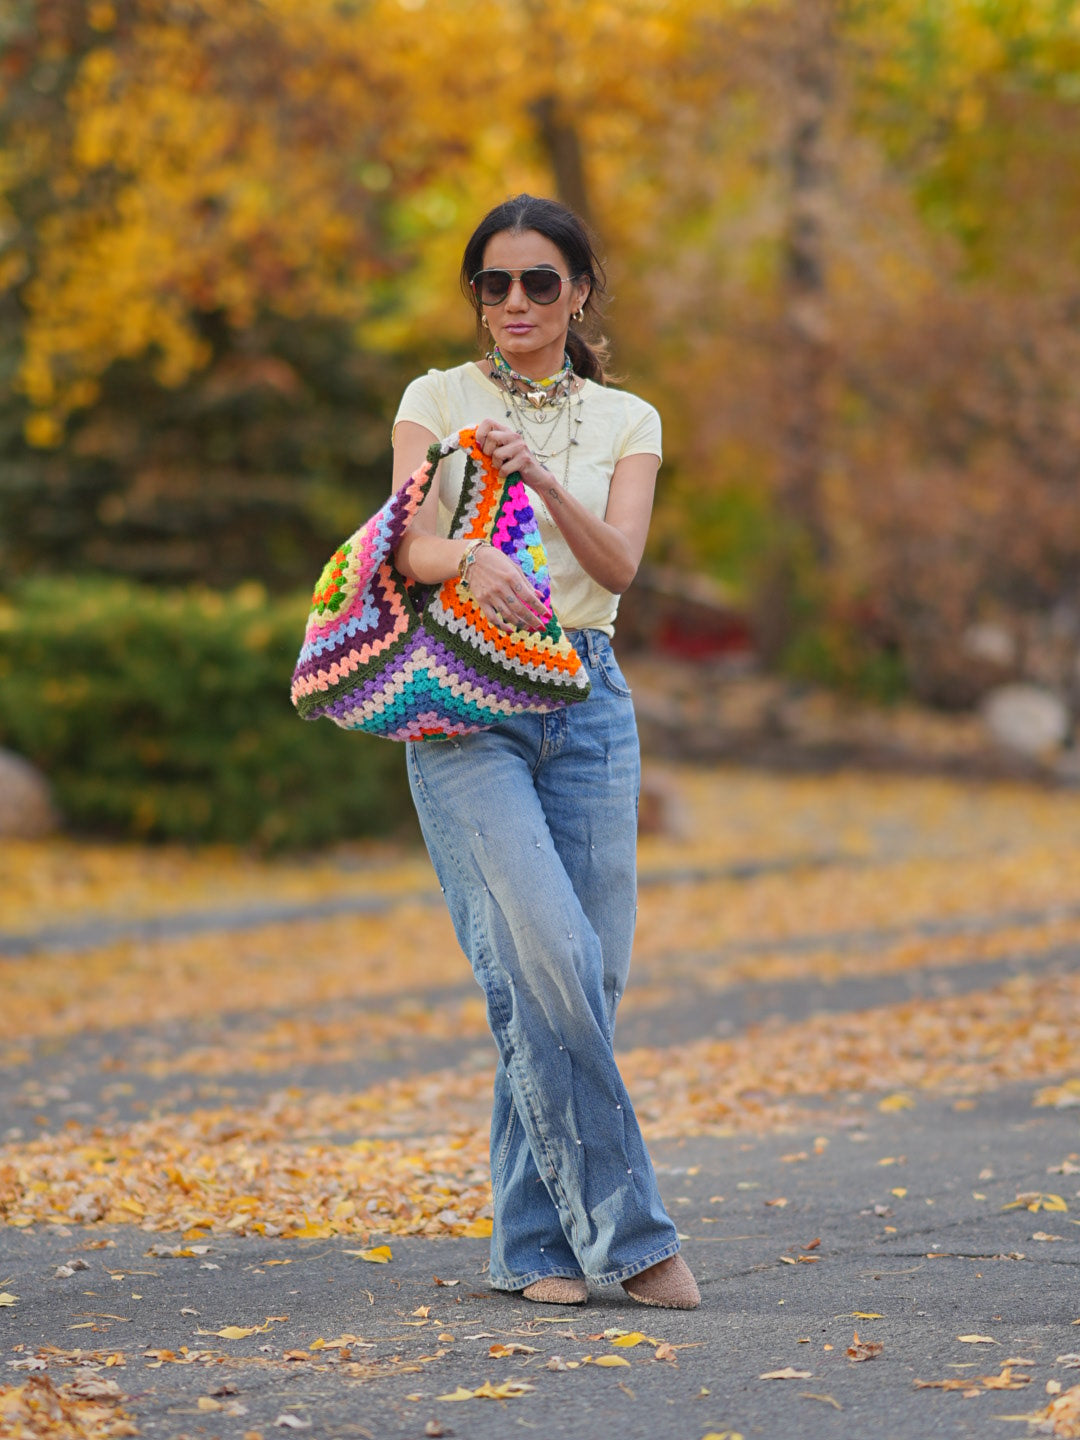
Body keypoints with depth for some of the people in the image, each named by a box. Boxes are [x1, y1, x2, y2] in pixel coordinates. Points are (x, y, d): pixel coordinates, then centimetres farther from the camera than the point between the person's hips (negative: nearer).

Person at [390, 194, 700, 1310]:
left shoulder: (626, 422, 11)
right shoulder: (437, 401, 6)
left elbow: (619, 562, -6)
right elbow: (411, 545, -9)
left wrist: (540, 478, -23)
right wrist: (473, 562, -32)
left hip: (585, 703, 3)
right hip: (462, 703, -3)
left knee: (585, 975, -1)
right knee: (544, 959, -17)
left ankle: (537, 1245, 9)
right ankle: (622, 1228, -11)